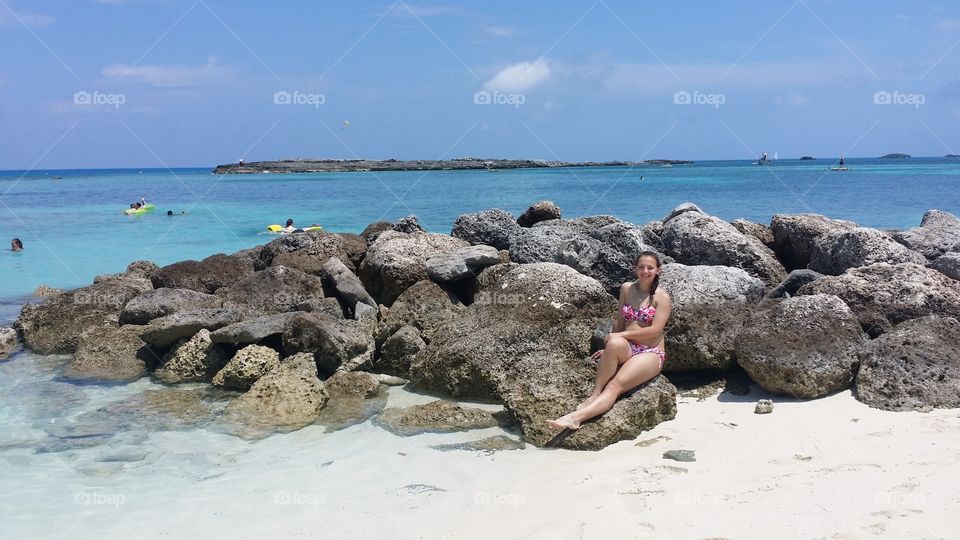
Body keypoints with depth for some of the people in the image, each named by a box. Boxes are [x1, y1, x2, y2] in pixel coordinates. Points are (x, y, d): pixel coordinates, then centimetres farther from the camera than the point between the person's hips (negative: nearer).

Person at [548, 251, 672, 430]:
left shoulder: (662, 297, -2)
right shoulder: (626, 289, 11)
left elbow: (655, 330, -12)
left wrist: (621, 335, -15)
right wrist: (610, 346, 5)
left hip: (651, 353, -3)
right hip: (627, 349, 3)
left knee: (615, 385, -30)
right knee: (615, 343, -38)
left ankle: (576, 417, -49)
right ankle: (595, 395, -34)